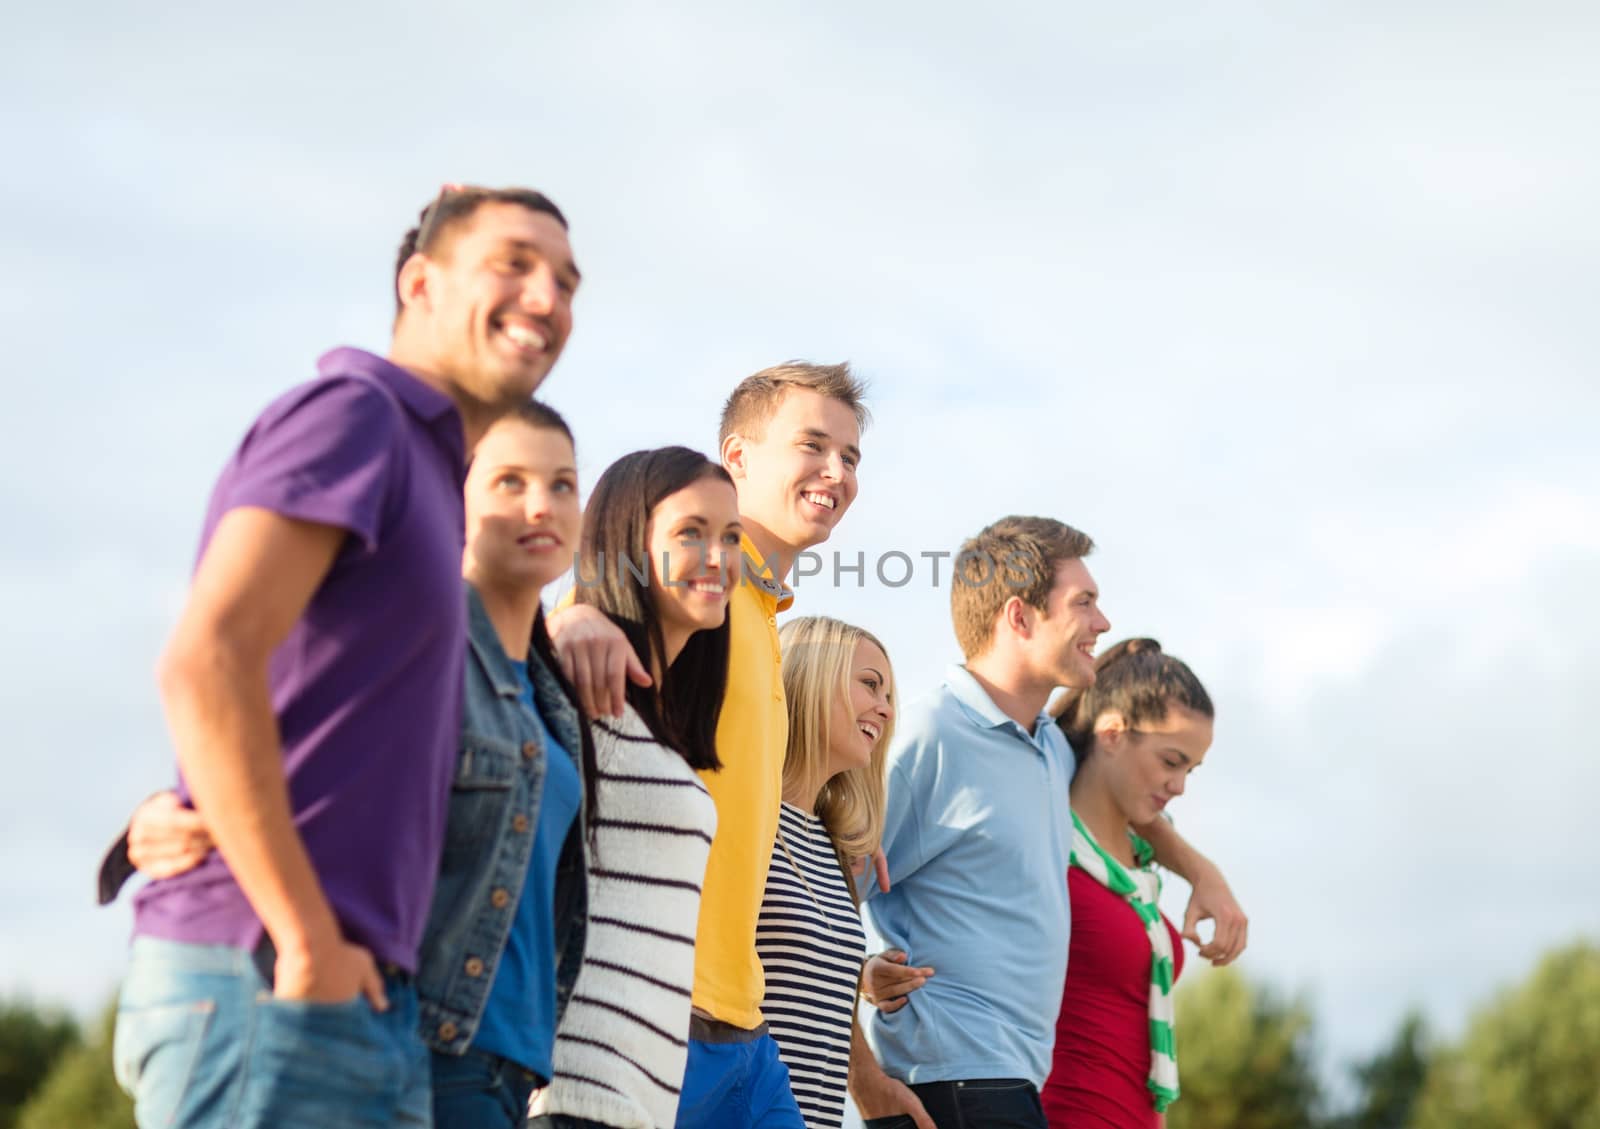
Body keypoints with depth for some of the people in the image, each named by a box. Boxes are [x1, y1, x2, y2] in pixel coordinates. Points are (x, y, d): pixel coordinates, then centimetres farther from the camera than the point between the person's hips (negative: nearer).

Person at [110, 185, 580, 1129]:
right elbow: (204, 661, -19)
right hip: (263, 986, -9)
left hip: (355, 1000, 9)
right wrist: (309, 943, -17)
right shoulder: (350, 414, -6)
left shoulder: (426, 475, 22)